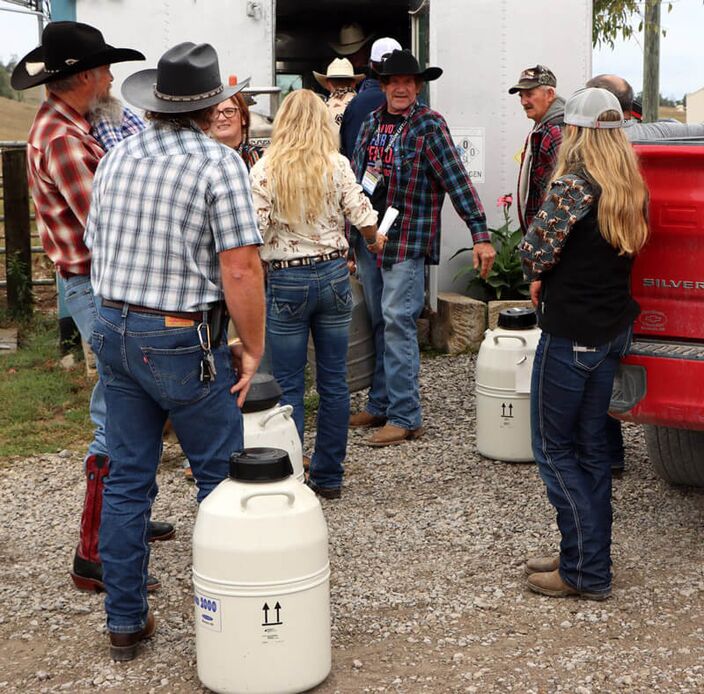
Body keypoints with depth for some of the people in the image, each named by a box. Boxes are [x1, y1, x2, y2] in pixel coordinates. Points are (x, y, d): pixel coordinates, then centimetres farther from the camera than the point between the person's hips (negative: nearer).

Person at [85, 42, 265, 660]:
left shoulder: (116, 158, 8)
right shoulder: (219, 163, -13)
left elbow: (96, 249, 15)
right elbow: (240, 268, -18)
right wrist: (252, 348, -8)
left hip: (113, 331, 7)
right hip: (184, 341, -6)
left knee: (127, 481, 13)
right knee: (222, 479, 7)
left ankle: (126, 622, 22)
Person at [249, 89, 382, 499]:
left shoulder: (265, 170, -8)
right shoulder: (337, 165, -3)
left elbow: (256, 232, -11)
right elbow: (362, 214, -4)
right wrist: (375, 241, 18)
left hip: (286, 282, -2)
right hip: (334, 274, 2)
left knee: (289, 386, 4)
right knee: (334, 381, 10)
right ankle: (329, 477, 17)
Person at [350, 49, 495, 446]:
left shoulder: (429, 125, -8)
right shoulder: (371, 124, 12)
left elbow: (458, 180, -13)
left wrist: (481, 235, -19)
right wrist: (349, 235, 19)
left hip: (407, 241, -7)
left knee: (398, 323, -9)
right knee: (380, 324, 13)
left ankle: (405, 416, -4)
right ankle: (380, 405, 22)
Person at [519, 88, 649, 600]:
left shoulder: (573, 184, -18)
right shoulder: (633, 190, 8)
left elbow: (535, 252, -18)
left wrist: (538, 277, 5)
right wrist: (549, 280, 6)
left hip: (572, 333, -8)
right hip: (614, 325, 8)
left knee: (554, 448, 2)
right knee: (590, 445, 16)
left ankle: (586, 571, 3)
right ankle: (590, 557, 23)